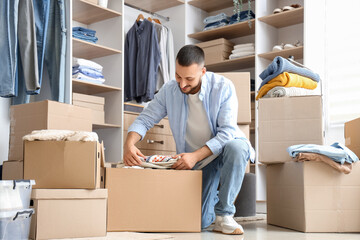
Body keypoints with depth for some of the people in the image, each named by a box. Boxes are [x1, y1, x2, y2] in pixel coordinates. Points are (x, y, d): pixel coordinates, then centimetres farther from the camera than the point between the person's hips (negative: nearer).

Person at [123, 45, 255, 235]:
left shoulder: (223, 87, -18)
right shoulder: (169, 91, -8)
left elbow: (227, 132, -23)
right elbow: (145, 119, -4)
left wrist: (195, 156, -35)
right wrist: (129, 144, -25)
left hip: (225, 147, -2)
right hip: (197, 159, 2)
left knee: (236, 147, -40)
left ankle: (224, 214, -22)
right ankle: (215, 200, 30)